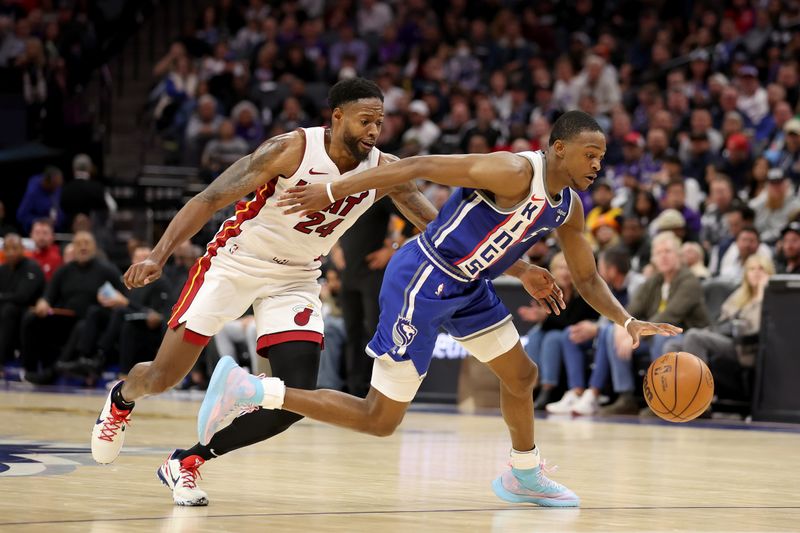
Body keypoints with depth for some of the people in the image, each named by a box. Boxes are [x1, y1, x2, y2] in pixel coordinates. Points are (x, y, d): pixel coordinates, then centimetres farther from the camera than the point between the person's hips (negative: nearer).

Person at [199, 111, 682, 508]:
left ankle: (525, 477, 42)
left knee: (521, 375, 19)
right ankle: (245, 389, -6)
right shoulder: (515, 173, -23)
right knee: (379, 419, -7)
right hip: (422, 284, -9)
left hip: (467, 286, 9)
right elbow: (422, 166, -24)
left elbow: (587, 278, 20)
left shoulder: (569, 207, 6)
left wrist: (628, 322, 5)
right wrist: (333, 192, -25)